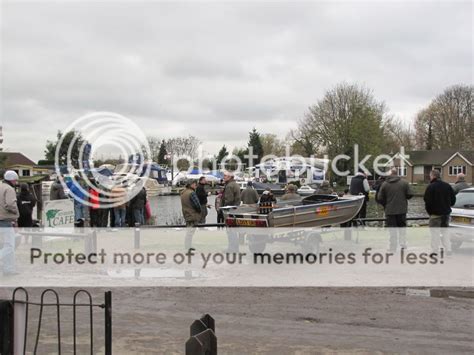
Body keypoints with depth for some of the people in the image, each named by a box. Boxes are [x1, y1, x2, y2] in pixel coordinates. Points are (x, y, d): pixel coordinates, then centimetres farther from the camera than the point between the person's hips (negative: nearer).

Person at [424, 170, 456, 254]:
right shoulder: (447, 186, 7)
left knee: (435, 233, -1)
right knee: (445, 232, 15)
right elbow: (453, 200, 10)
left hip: (435, 213, -6)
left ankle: (435, 252, 0)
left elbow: (427, 201, -17)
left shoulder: (431, 187, -14)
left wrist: (429, 211, -1)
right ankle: (448, 250, 14)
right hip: (446, 213, 6)